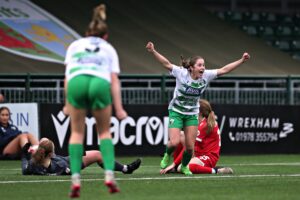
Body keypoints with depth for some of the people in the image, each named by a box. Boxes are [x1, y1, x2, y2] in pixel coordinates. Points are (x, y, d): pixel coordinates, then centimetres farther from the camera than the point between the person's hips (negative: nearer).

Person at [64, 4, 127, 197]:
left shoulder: (75, 45, 30)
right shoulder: (109, 49, 28)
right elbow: (114, 80, 17)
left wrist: (68, 103, 22)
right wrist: (118, 108, 12)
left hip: (77, 82, 0)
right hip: (100, 83, 0)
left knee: (77, 132, 14)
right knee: (105, 131, 18)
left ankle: (75, 179, 1)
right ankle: (109, 175, 2)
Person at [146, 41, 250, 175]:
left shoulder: (206, 76, -8)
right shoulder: (182, 74, -18)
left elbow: (224, 70, -5)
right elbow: (167, 64, -23)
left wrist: (242, 60, -9)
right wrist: (153, 52, -36)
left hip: (192, 115, 3)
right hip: (176, 112, -3)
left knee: (190, 146, 0)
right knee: (174, 142, -17)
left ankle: (184, 166, 29)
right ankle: (167, 156, 19)